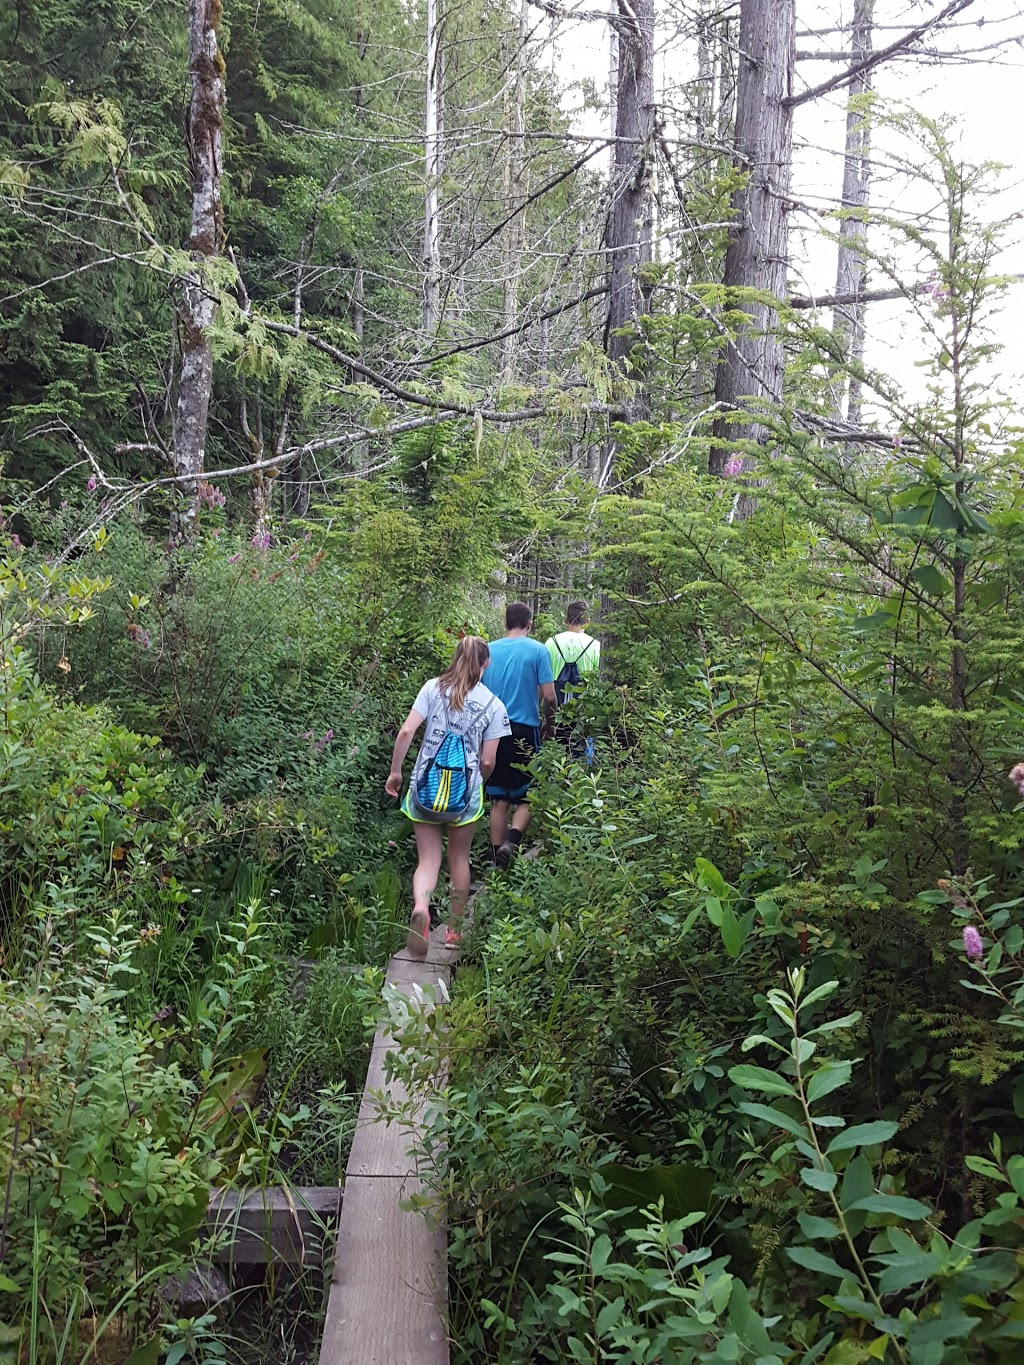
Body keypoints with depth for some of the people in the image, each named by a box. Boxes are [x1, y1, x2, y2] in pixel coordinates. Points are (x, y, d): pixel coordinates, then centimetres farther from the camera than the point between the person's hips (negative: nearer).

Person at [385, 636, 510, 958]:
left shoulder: (433, 688, -1)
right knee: (459, 859, 20)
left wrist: (395, 771, 4)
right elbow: (487, 762, -2)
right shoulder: (493, 705, -1)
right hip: (464, 793, 0)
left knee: (428, 859, 8)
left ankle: (420, 908, -22)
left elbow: (406, 732, -8)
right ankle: (455, 928, 30)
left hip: (426, 789, 0)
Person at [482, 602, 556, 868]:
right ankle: (511, 840, -15)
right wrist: (549, 725, 10)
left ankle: (498, 857, 11)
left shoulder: (489, 650, 6)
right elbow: (548, 696, -7)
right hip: (525, 730, -3)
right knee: (526, 796, 8)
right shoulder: (537, 650, -4)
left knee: (499, 799, 10)